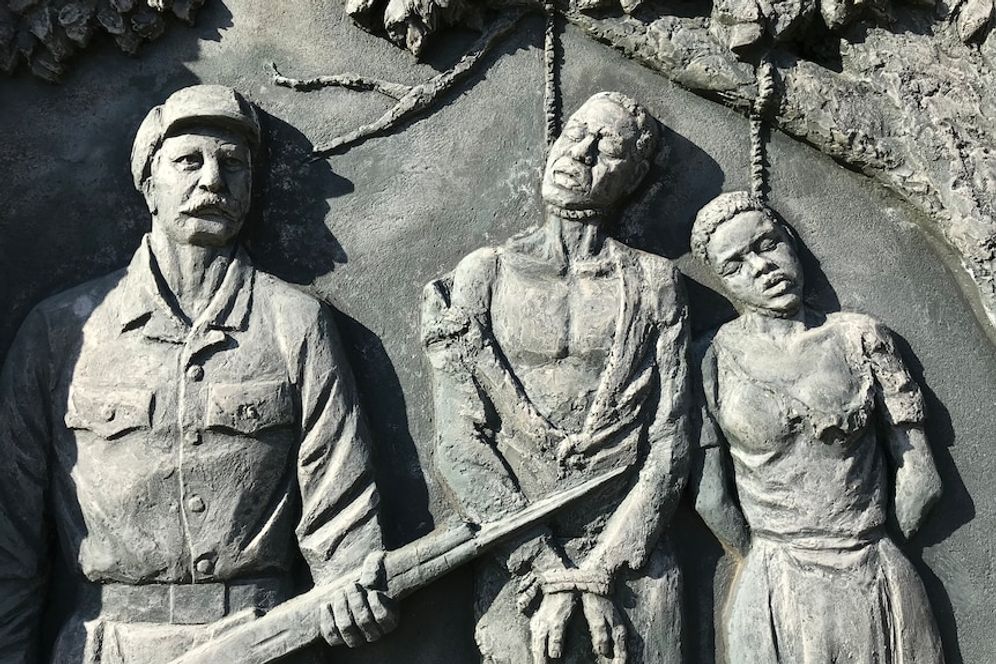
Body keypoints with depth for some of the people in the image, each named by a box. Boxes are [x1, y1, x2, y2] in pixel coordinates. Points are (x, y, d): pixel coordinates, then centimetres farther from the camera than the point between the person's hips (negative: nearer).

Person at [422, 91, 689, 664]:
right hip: (518, 564, 0)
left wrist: (596, 571, -11)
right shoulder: (485, 274, 2)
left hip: (634, 564, 1)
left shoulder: (654, 283, 4)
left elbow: (670, 444, -2)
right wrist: (550, 569, -12)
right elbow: (459, 443, -5)